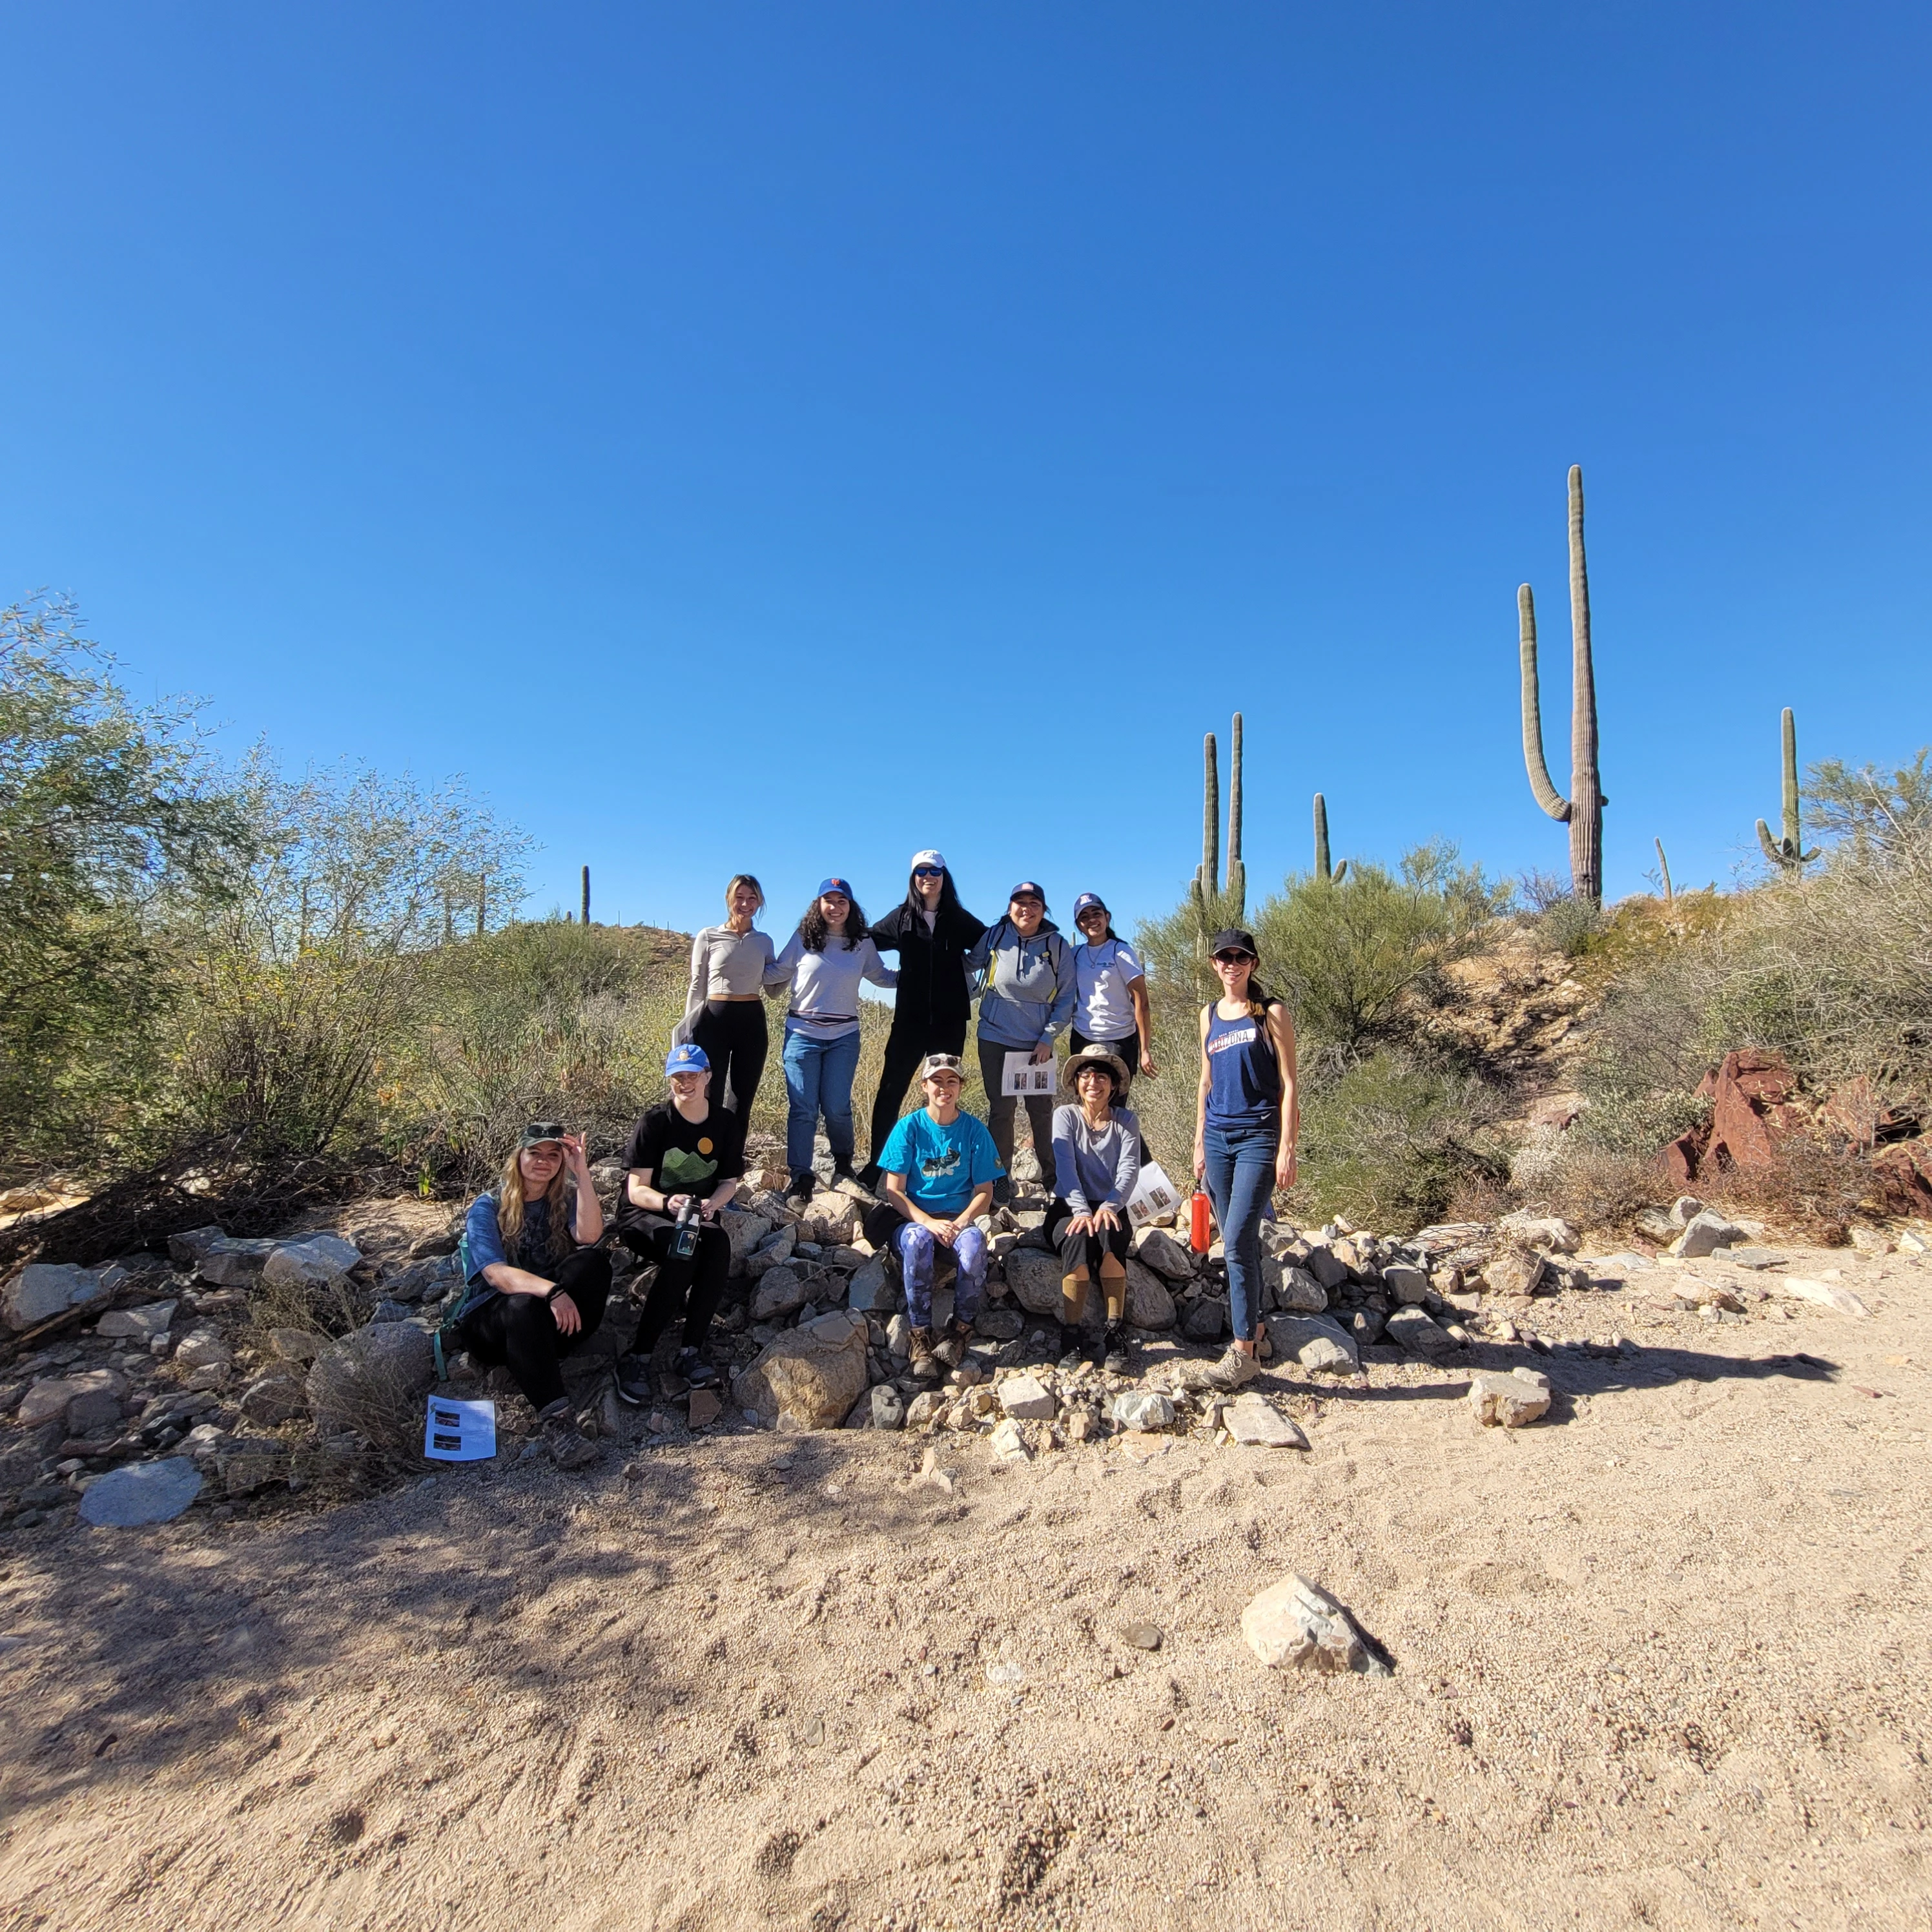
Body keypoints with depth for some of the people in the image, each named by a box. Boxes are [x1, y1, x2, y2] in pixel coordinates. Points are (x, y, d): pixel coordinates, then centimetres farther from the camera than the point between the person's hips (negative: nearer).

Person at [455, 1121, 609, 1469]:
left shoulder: (566, 1199, 7)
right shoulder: (487, 1207, -1)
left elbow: (589, 1237, -17)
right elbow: (495, 1273, -18)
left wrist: (582, 1173, -25)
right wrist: (551, 1291, -37)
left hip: (553, 1317, 3)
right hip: (489, 1319, -3)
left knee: (595, 1261, -25)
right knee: (524, 1306, -39)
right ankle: (556, 1420, -46)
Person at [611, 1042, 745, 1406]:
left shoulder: (725, 1123, 2)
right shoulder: (654, 1123, -9)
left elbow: (729, 1182, 6)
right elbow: (637, 1189, -13)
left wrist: (711, 1205, -16)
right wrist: (667, 1203, -35)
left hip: (697, 1216, 3)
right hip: (643, 1215, -3)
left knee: (719, 1243, -32)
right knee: (683, 1250, -35)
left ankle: (691, 1352, -28)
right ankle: (637, 1358, -31)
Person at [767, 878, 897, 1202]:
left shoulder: (863, 943, 4)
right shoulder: (803, 938, 0)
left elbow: (881, 976, 18)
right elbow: (776, 973, 10)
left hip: (844, 1036, 1)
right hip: (803, 1032, -1)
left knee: (837, 1107, 0)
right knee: (802, 1108, -1)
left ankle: (843, 1164, 26)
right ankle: (801, 1177, 9)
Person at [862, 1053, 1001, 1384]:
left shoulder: (974, 1130, 1)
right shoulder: (909, 1127, -2)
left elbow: (984, 1191, 2)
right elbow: (894, 1191, -5)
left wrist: (960, 1223, -18)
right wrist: (929, 1222, -20)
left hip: (959, 1217, 1)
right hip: (913, 1218, -1)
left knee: (974, 1244, -34)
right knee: (917, 1240, -36)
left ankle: (960, 1329, -13)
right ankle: (921, 1335, -24)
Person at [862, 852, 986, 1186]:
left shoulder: (960, 920, 5)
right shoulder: (902, 917, 6)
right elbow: (868, 941, 12)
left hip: (950, 1021, 0)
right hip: (910, 1018, 0)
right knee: (890, 1090, -3)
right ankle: (875, 1167, 3)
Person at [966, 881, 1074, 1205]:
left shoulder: (1058, 946, -2)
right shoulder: (993, 937, -1)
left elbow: (1066, 997, 1)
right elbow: (967, 966, 14)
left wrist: (1048, 1037, -5)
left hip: (1039, 1043, 0)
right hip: (996, 1039, 0)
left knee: (1042, 1111, 4)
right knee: (1001, 1109, 4)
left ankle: (1052, 1177, 19)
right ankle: (1000, 1179, 16)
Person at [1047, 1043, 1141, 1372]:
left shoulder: (1126, 1120, 6)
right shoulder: (1065, 1116, 2)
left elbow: (1129, 1169, -9)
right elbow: (1065, 1168, -12)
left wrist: (1108, 1206, -28)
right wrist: (1081, 1210, -29)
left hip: (1110, 1208, 1)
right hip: (1069, 1207, -1)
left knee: (1109, 1235, -34)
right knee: (1079, 1238, -34)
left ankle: (1115, 1332, -29)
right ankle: (1070, 1331, -25)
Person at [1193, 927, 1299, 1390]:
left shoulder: (1271, 1013, -3)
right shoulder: (1209, 1015, 12)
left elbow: (1288, 1085, -6)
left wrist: (1286, 1149, -11)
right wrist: (1200, 1143, 14)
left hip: (1258, 1137, -5)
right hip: (1218, 1137, 5)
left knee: (1238, 1242, -12)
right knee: (1239, 1242, 12)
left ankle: (1243, 1353, -7)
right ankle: (1253, 1322, 27)